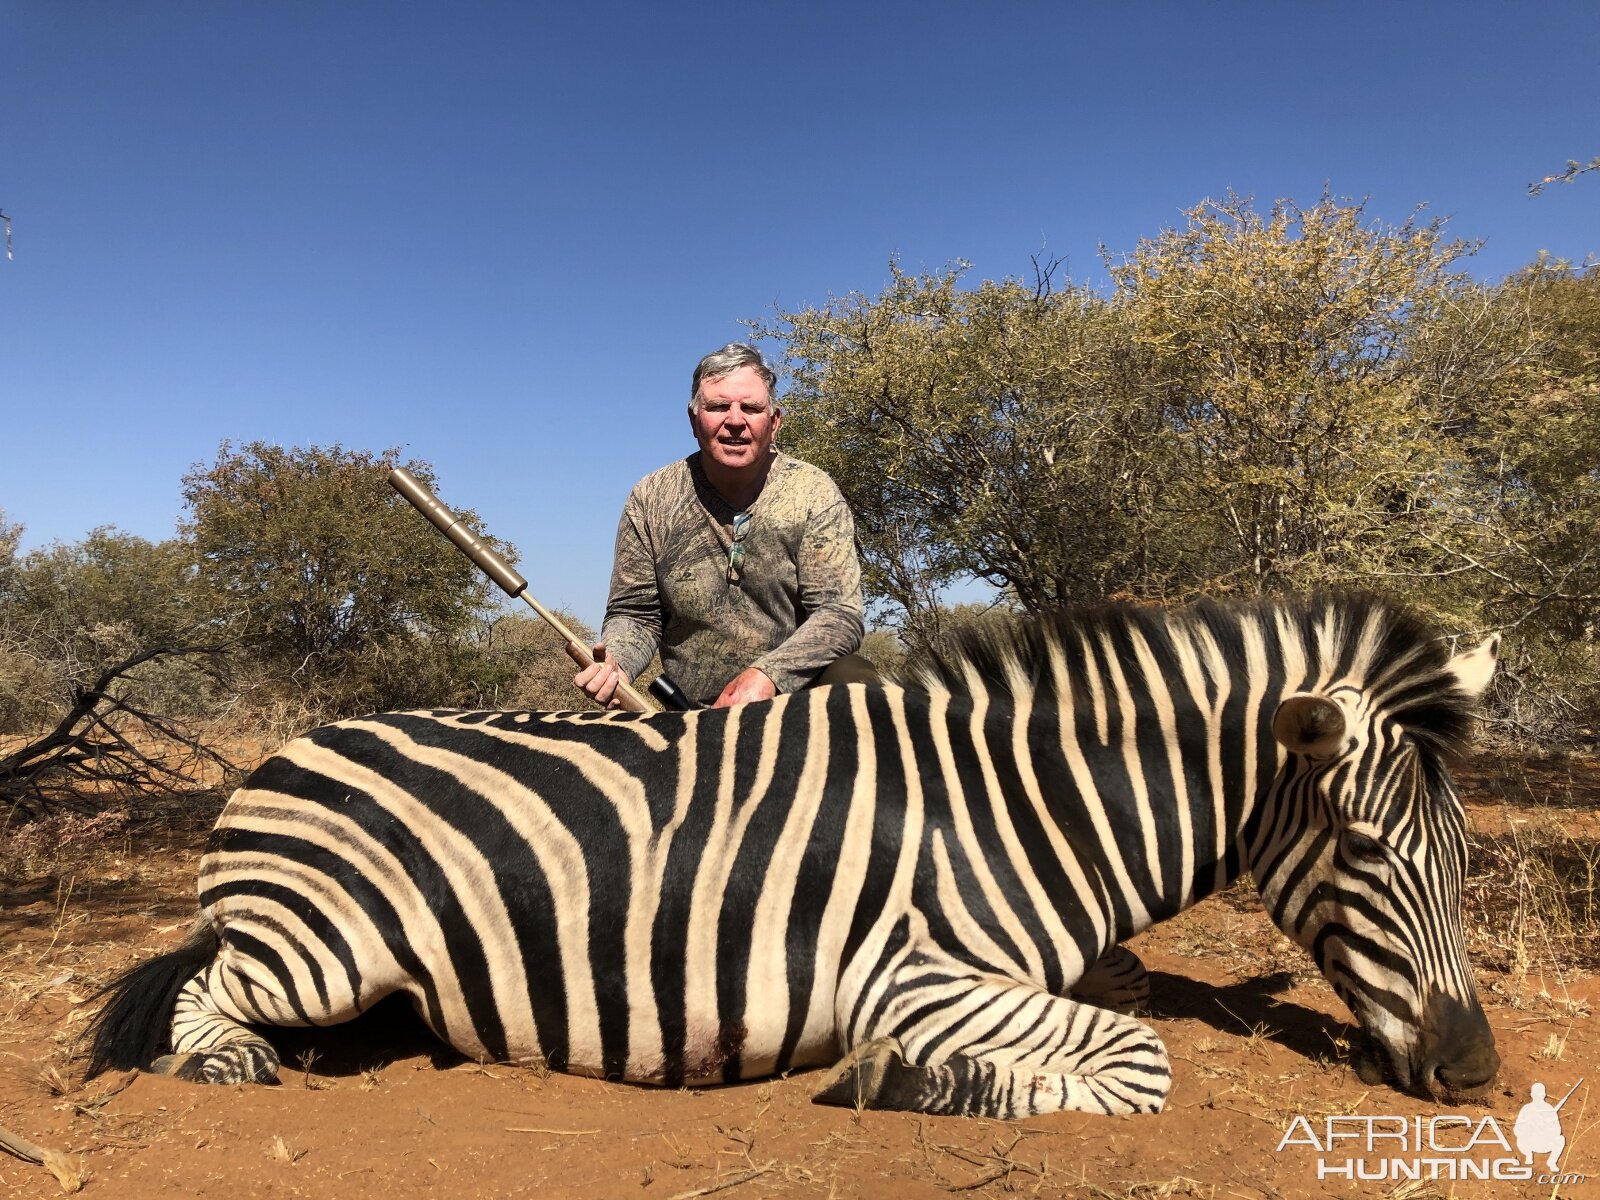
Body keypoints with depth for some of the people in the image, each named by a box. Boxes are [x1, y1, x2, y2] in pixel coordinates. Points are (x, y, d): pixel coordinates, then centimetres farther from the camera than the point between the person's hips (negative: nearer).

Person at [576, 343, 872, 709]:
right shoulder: (650, 500, 1)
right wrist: (614, 661, -18)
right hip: (692, 714, 2)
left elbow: (840, 614, -10)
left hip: (800, 690, -2)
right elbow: (636, 614, 6)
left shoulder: (813, 494, -3)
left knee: (853, 680, -32)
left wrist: (768, 675, -26)